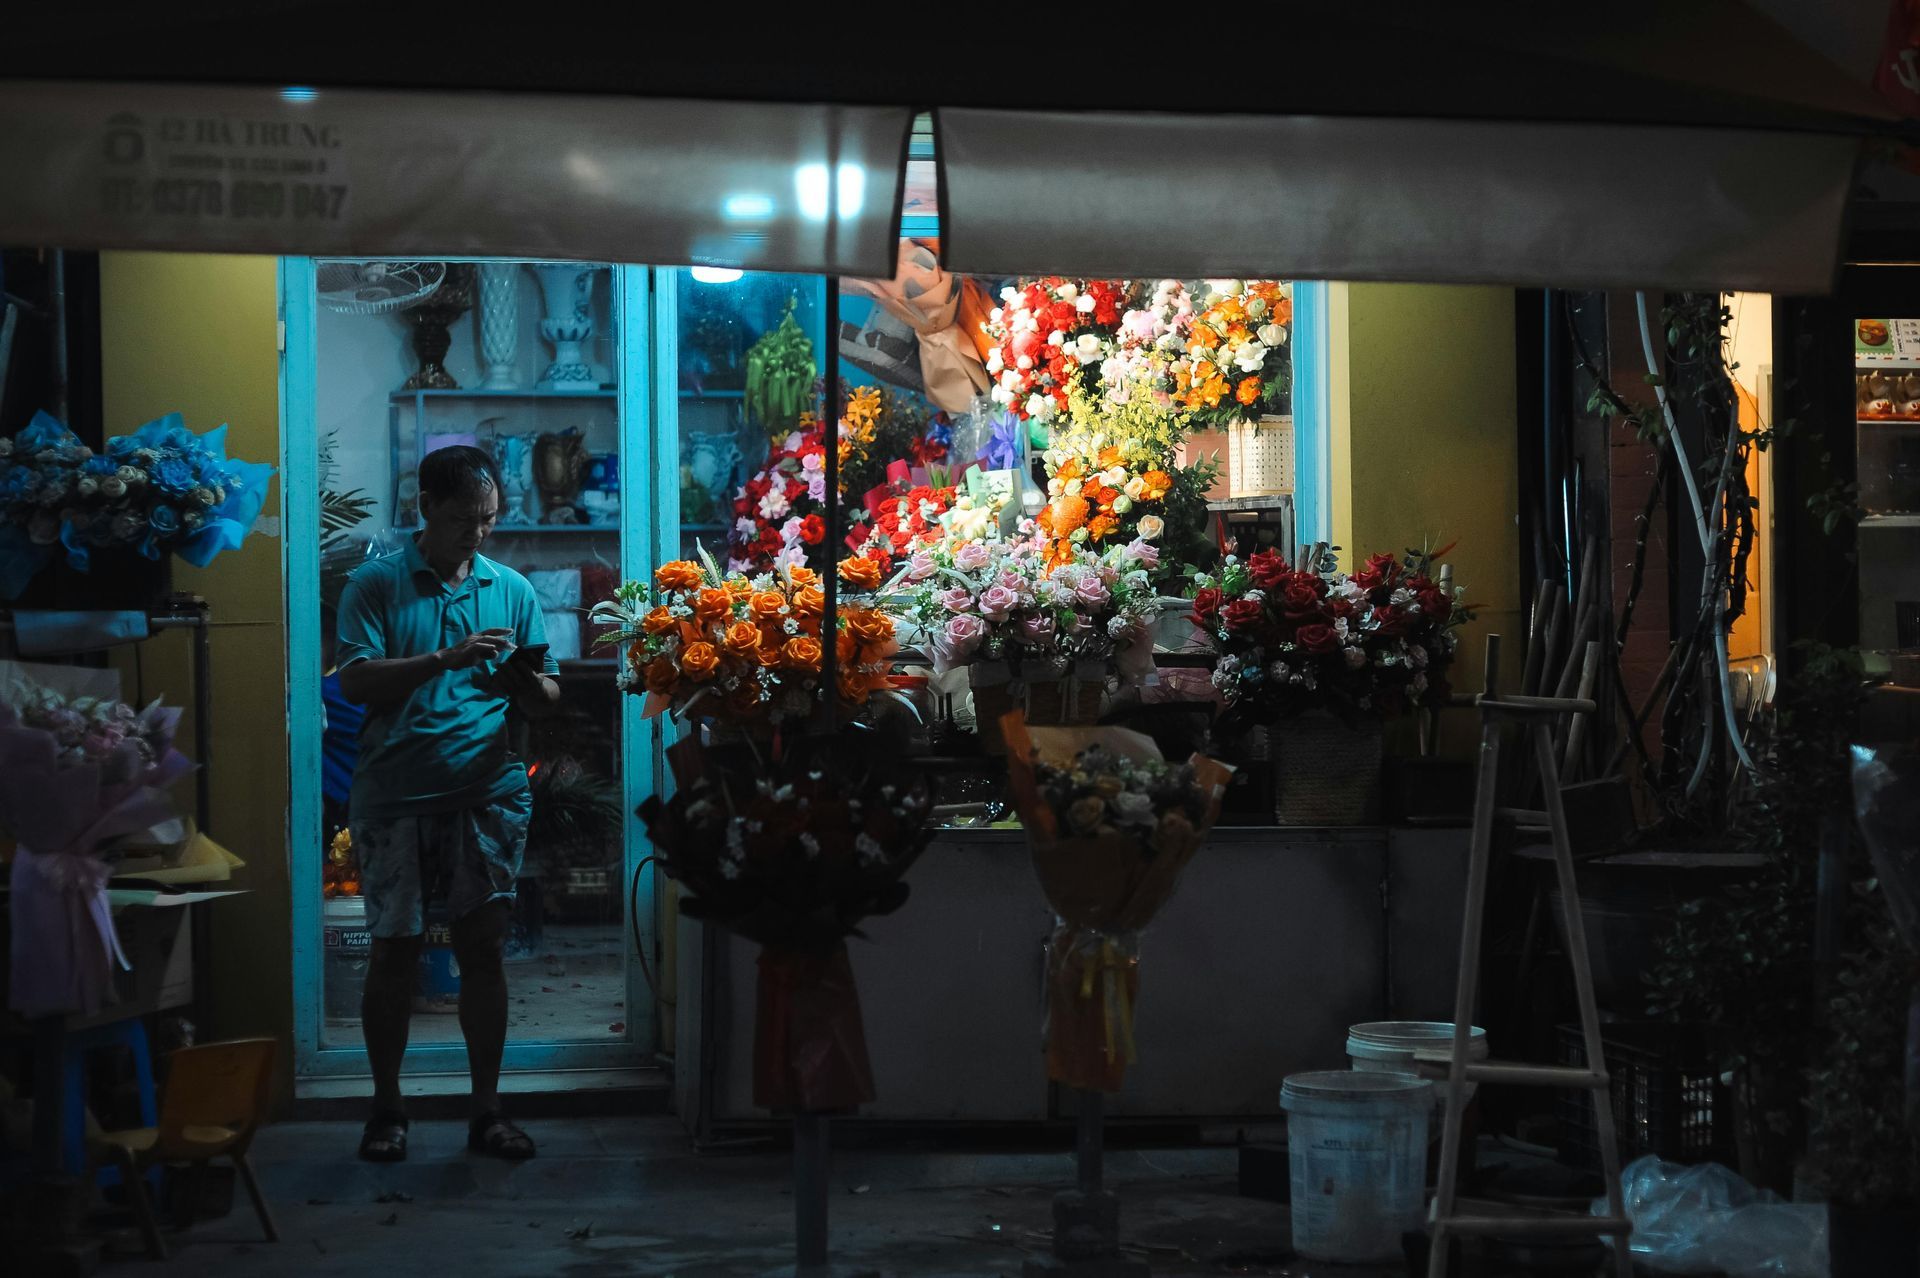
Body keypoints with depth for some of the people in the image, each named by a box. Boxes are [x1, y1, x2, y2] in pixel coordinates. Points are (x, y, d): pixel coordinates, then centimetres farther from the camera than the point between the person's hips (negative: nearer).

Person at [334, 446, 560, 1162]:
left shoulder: (512, 590, 10)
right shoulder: (376, 586, 1)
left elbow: (549, 694, 11)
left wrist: (526, 685, -14)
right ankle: (387, 1109, 15)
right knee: (394, 949, 2)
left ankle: (486, 1110, 10)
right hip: (395, 798, -2)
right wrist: (447, 659, -22)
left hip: (488, 794, 2)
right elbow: (355, 681, -12)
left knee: (484, 948, 2)